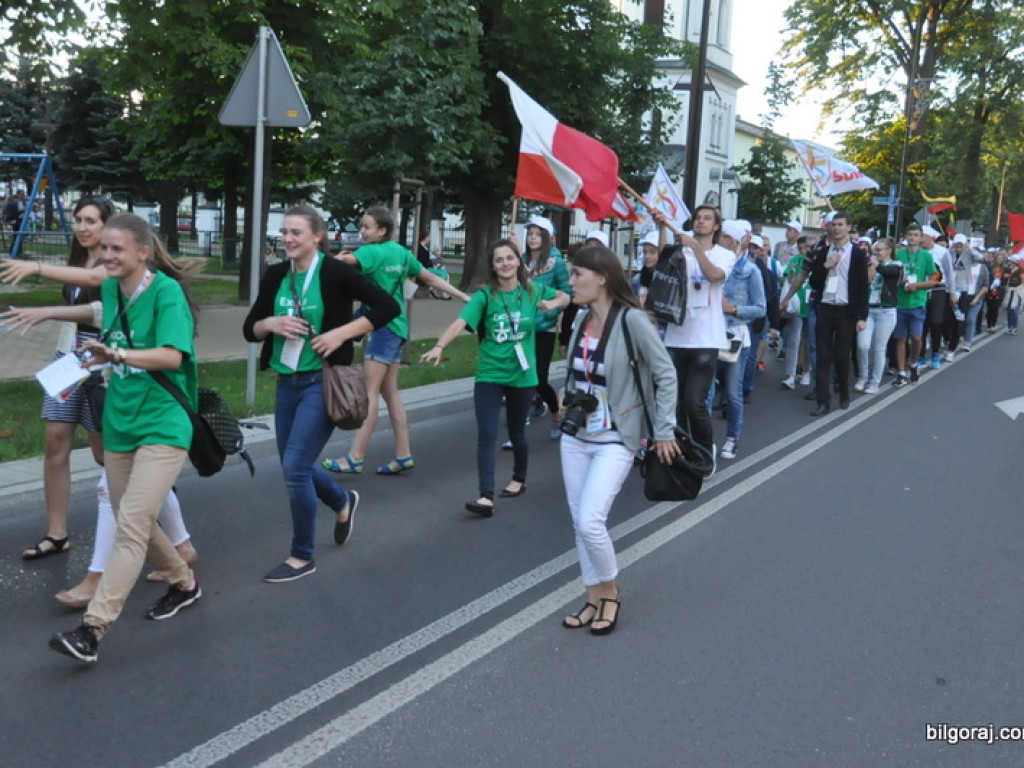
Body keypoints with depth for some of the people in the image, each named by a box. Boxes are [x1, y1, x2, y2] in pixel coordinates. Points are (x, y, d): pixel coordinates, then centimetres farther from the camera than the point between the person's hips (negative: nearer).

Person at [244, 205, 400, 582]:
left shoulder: (335, 272, -10)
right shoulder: (276, 275, 5)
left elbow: (388, 306, -13)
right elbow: (249, 329, 11)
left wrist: (341, 333, -19)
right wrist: (271, 323, -11)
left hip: (323, 382, -6)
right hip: (287, 382, 6)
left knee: (295, 468, -8)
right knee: (294, 469, 14)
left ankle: (302, 557, 11)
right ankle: (343, 501, 44)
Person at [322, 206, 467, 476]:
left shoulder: (374, 252, -12)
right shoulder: (401, 252, 12)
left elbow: (343, 260, -30)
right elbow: (431, 278, 17)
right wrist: (463, 296, 22)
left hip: (383, 326, -9)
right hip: (395, 326, 9)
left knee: (370, 393, -8)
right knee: (390, 393, 12)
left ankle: (355, 458, -5)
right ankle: (403, 455, 15)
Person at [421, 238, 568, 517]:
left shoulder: (532, 290, -2)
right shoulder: (485, 295, -9)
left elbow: (565, 297, 15)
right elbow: (460, 322, -23)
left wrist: (552, 304, -9)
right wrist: (439, 346, -41)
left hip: (522, 375, 1)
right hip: (489, 375, -1)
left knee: (516, 433, 15)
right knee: (487, 435, -9)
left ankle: (519, 480, 40)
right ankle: (486, 497, -8)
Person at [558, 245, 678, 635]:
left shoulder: (631, 319, -18)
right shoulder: (582, 318, 2)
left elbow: (666, 373, -13)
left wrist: (664, 430, -12)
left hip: (614, 441, -7)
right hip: (575, 436, 7)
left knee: (590, 521, -14)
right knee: (579, 522, 9)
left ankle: (611, 592, 13)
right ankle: (593, 599, 25)